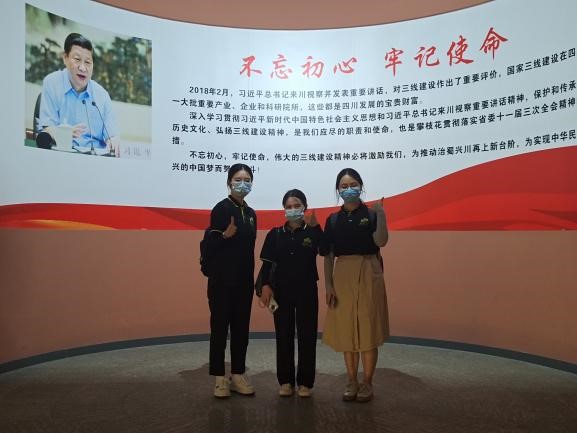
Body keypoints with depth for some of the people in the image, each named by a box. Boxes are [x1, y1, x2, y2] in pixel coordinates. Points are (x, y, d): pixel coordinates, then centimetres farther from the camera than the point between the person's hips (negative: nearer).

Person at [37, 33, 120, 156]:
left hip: (99, 154, 0)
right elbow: (46, 129, -2)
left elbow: (111, 135, 7)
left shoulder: (102, 94, 12)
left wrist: (113, 141, -19)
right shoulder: (52, 83, 4)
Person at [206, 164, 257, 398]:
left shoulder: (251, 213, 12)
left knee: (241, 327, 10)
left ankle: (238, 374, 20)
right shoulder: (222, 208, -8)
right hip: (223, 279, -6)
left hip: (244, 280, 6)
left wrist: (252, 279, 15)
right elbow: (211, 244, -13)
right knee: (220, 326, 1)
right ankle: (220, 377, 11)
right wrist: (225, 235, -33)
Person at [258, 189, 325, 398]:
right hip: (282, 290, 1)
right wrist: (265, 285, -10)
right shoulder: (275, 234, 4)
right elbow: (267, 263, 2)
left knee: (307, 335, 4)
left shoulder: (313, 232, -1)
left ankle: (305, 382, 17)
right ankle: (285, 381, 20)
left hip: (307, 290, -1)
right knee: (283, 335, 8)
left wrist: (314, 226, -30)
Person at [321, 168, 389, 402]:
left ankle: (367, 383, 15)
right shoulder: (333, 219, 7)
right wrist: (328, 285, -2)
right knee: (346, 330, 7)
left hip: (368, 275, -2)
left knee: (368, 328, 0)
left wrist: (381, 214, -22)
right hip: (342, 275, 3)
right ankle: (352, 382, 21)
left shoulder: (371, 214, 0)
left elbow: (381, 241, -18)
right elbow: (328, 255, 5)